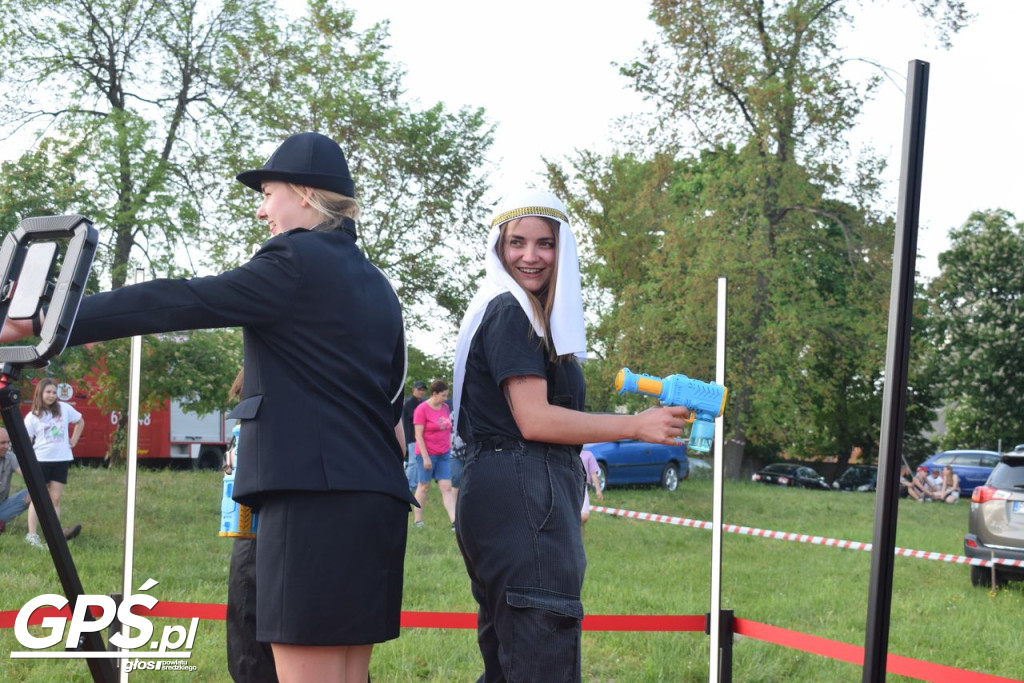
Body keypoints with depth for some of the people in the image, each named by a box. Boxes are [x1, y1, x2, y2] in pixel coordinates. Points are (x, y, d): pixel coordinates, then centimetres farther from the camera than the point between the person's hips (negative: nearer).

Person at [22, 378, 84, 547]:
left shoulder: (64, 408, 4)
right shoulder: (32, 416, -2)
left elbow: (80, 422, 19)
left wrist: (73, 440, 9)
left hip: (61, 460, 2)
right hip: (40, 460, -2)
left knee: (55, 499, 2)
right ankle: (32, 534, 0)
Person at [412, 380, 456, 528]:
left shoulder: (445, 407, 8)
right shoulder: (422, 409, -11)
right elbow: (418, 435, -13)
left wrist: (450, 449, 15)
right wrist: (425, 457, -16)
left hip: (444, 454, 5)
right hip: (427, 454, -5)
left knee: (447, 488, -3)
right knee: (423, 487, 5)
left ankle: (454, 521, -11)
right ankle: (417, 520, 17)